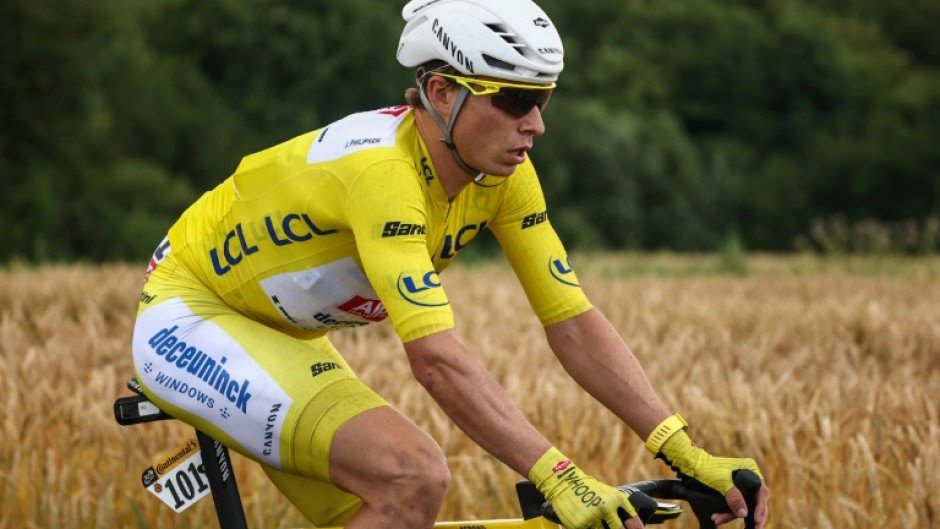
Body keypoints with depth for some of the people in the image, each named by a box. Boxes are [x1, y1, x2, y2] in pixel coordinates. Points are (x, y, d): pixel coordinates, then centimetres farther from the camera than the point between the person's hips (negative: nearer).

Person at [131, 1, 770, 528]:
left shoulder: (502, 174, -9)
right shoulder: (382, 169, -33)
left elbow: (574, 322, -9)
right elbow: (437, 357, -40)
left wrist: (689, 456, -19)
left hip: (283, 334, 9)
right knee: (414, 476, -26)